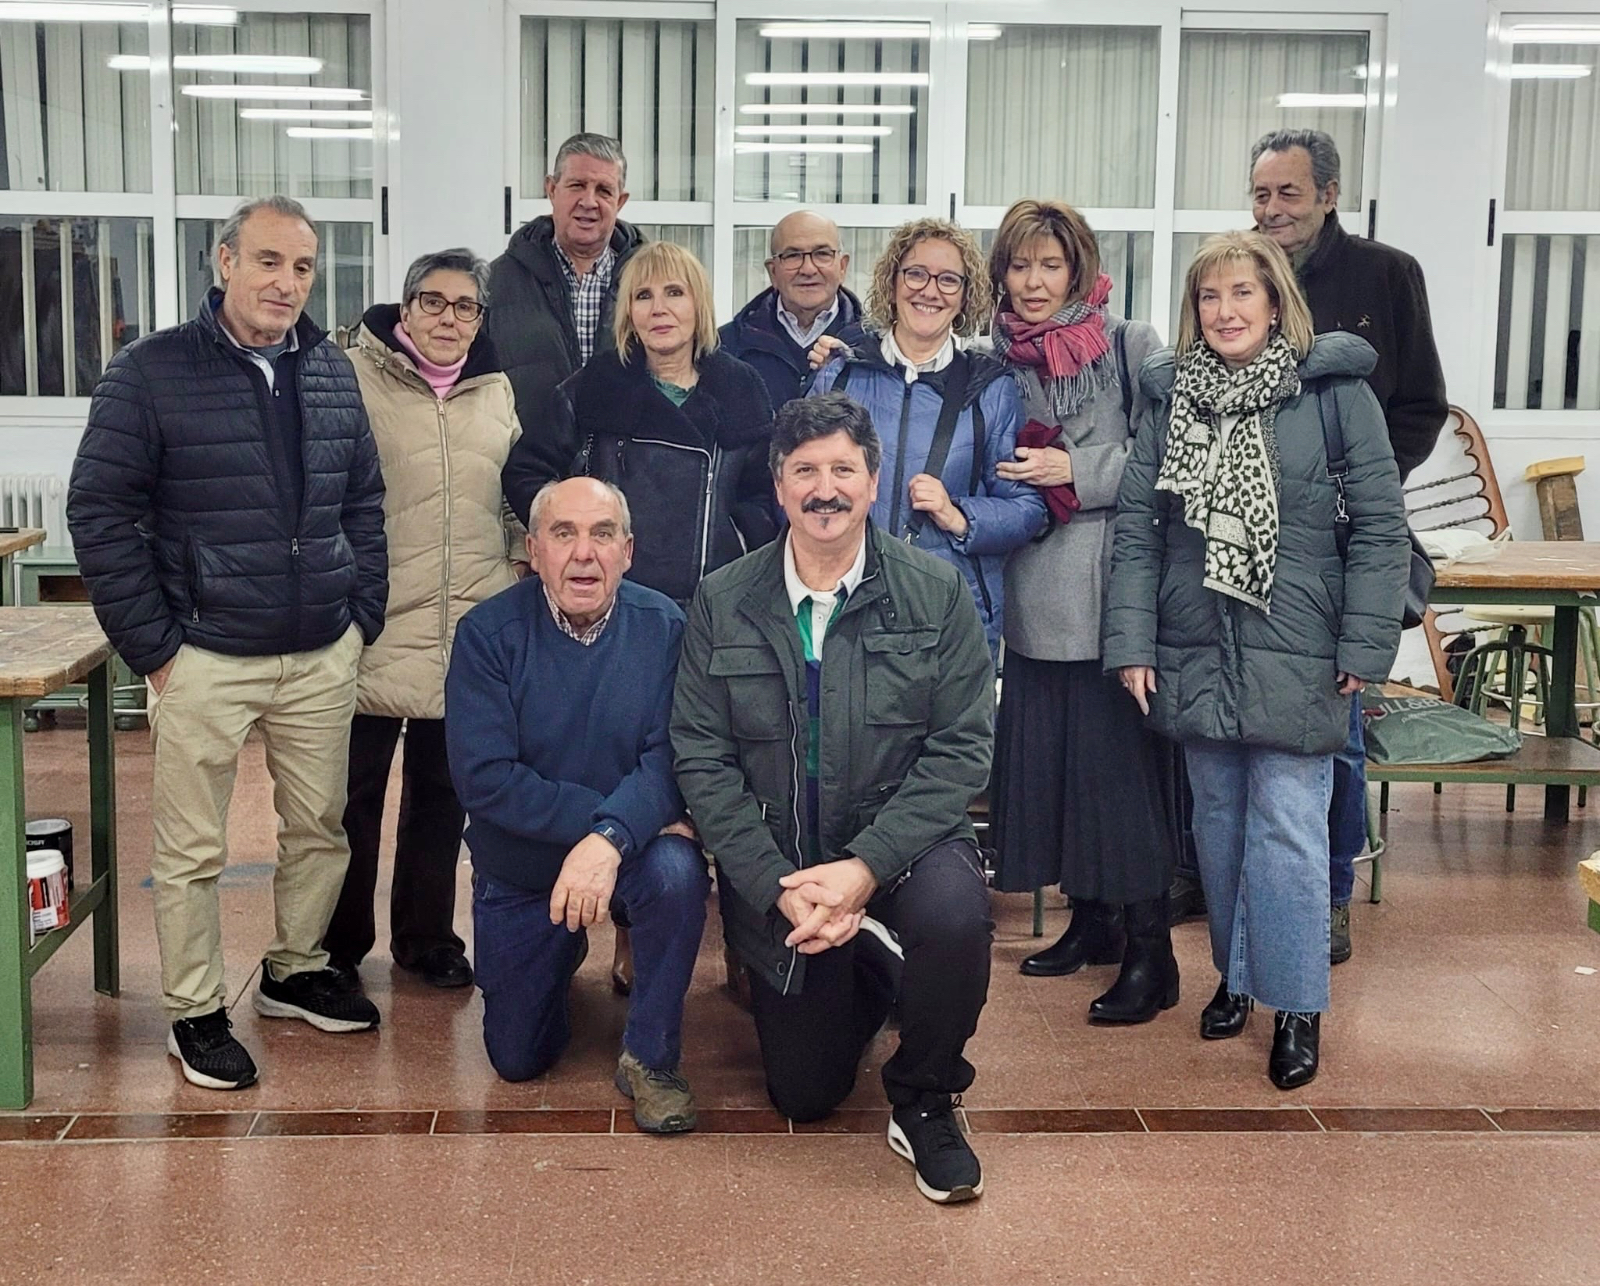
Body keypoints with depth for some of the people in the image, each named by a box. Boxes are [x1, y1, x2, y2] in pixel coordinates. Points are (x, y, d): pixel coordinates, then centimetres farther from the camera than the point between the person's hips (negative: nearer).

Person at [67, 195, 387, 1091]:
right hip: (207, 658, -4)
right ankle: (196, 1012, 20)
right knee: (193, 849, 4)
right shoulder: (154, 371, -7)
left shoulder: (332, 372, 7)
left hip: (323, 657, 4)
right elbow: (101, 511, -7)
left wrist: (364, 617, 7)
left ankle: (297, 971, 33)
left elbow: (364, 501, 14)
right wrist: (153, 646, -9)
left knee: (320, 827, 14)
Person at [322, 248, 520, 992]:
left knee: (442, 793, 13)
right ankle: (339, 945, 20)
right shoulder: (356, 378, -5)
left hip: (468, 636, 4)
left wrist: (517, 591, 18)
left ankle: (426, 937, 27)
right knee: (355, 793, 6)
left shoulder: (496, 392, 11)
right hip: (373, 625, -4)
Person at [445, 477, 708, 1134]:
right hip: (518, 871, 1)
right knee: (518, 1059, 8)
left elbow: (671, 756, -22)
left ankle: (650, 1058, -12)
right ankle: (568, 951, 41)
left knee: (677, 872, -35)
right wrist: (618, 811, -30)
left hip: (630, 848, -1)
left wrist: (611, 839, -41)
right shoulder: (487, 632, -16)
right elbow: (484, 778, -24)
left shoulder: (664, 628, -14)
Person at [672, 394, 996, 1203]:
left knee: (955, 915, -36)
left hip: (901, 842, -1)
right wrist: (777, 886, -17)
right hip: (775, 864, 2)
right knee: (803, 1096, 4)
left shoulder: (937, 595, -5)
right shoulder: (721, 604, -2)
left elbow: (961, 748, -10)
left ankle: (924, 1104, -7)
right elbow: (701, 758, -6)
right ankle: (858, 987, 40)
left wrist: (865, 866, -22)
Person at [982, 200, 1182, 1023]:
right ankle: (1091, 920, 25)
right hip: (1033, 593, 5)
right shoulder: (995, 361, 10)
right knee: (1045, 756, 8)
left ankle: (1149, 951, 2)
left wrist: (1077, 471, -16)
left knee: (1121, 759, -5)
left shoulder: (1131, 347, -2)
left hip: (1114, 591, -5)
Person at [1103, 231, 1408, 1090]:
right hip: (1197, 654, 4)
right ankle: (1235, 972, 30)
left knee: (1288, 826, -3)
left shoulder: (1334, 390, -5)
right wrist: (1131, 642, -4)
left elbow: (1380, 525, -6)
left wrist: (1365, 647, -10)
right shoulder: (1171, 396, 5)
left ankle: (1297, 1003, 10)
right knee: (1218, 818, 14)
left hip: (1295, 657, -4)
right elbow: (1136, 525, 3)